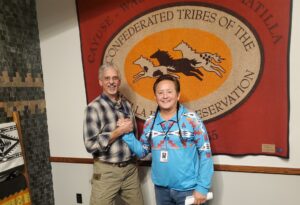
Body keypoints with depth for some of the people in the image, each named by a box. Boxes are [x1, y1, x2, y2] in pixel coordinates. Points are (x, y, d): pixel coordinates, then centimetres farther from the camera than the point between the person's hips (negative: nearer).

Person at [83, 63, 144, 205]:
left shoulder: (126, 104, 6)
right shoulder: (94, 107, -11)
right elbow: (91, 144, -17)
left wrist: (130, 128, -3)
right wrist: (120, 130, -18)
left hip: (130, 168, 5)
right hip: (106, 171, -5)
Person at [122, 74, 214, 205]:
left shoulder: (192, 119, -12)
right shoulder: (150, 122, 0)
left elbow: (205, 153, -10)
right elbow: (142, 152, 7)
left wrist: (202, 187, -11)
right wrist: (126, 133, -5)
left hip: (187, 189, -4)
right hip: (161, 189, 4)